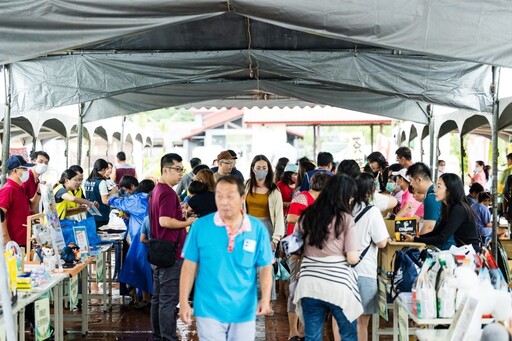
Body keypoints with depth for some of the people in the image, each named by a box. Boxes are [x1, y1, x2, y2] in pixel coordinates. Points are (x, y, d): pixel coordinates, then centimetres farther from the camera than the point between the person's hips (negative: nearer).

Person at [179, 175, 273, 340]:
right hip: (209, 310, -1)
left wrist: (265, 298, -12)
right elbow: (189, 266, -1)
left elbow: (265, 267, 1)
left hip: (244, 311, 2)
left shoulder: (258, 229, -4)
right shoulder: (200, 226, -6)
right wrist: (184, 301, -4)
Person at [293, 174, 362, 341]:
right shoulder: (346, 219, -5)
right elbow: (352, 259, -8)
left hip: (310, 283, 4)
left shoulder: (308, 215, 7)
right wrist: (356, 251, 13)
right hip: (337, 285, -4)